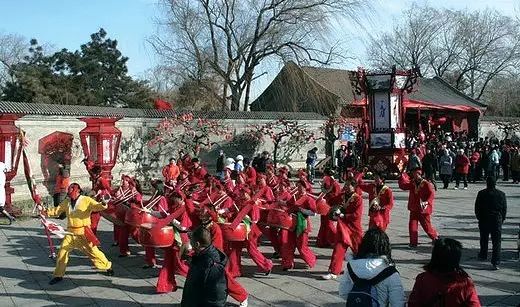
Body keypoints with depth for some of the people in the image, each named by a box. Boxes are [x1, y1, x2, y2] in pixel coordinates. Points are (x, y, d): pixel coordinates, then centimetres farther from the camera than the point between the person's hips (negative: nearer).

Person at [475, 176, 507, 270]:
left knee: (484, 239, 19)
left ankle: (483, 255, 32)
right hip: (497, 220, 0)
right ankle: (496, 261, -7)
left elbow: (477, 208, -1)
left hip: (484, 220, 0)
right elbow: (505, 209, 4)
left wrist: (479, 218, 13)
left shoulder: (481, 194, -6)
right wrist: (502, 220, 16)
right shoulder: (501, 194, -2)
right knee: (497, 242, -1)